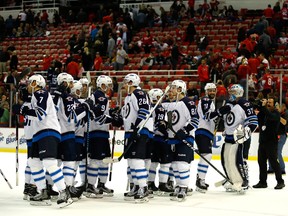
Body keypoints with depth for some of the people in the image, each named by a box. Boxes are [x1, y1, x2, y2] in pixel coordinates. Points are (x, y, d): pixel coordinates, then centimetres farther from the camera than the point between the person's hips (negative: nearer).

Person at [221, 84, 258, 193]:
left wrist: (246, 132, -27)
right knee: (225, 159, 10)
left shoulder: (244, 104, -13)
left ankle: (244, 182, -1)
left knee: (238, 160, -14)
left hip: (239, 137, -9)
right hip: (228, 136, 9)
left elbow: (253, 121, -18)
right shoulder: (228, 104, 13)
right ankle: (232, 180, 24)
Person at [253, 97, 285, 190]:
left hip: (271, 141, -7)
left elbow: (271, 116, -27)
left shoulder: (276, 113, -6)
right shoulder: (263, 113, 16)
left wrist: (263, 107, -29)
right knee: (261, 162, 8)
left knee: (273, 161, -7)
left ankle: (280, 182, 1)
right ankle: (262, 182, 15)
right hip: (262, 141, 7)